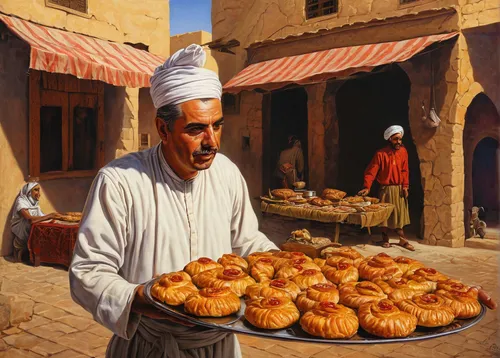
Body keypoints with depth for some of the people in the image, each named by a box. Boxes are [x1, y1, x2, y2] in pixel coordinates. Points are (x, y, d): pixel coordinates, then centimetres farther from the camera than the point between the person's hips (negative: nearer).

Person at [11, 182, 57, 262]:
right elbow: (30, 219, -31)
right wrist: (49, 216, -30)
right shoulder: (21, 202, -14)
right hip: (22, 237, -8)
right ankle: (21, 251, -8)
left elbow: (41, 217, 1)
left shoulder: (34, 203, 12)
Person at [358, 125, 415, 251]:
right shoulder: (381, 154, -11)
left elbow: (404, 170, 7)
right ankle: (385, 239, 18)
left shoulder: (403, 152, 3)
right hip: (386, 189, -3)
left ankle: (402, 239, 18)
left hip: (399, 189, 4)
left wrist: (405, 186, -3)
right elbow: (371, 171, -14)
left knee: (399, 214, 10)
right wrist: (367, 187, -24)